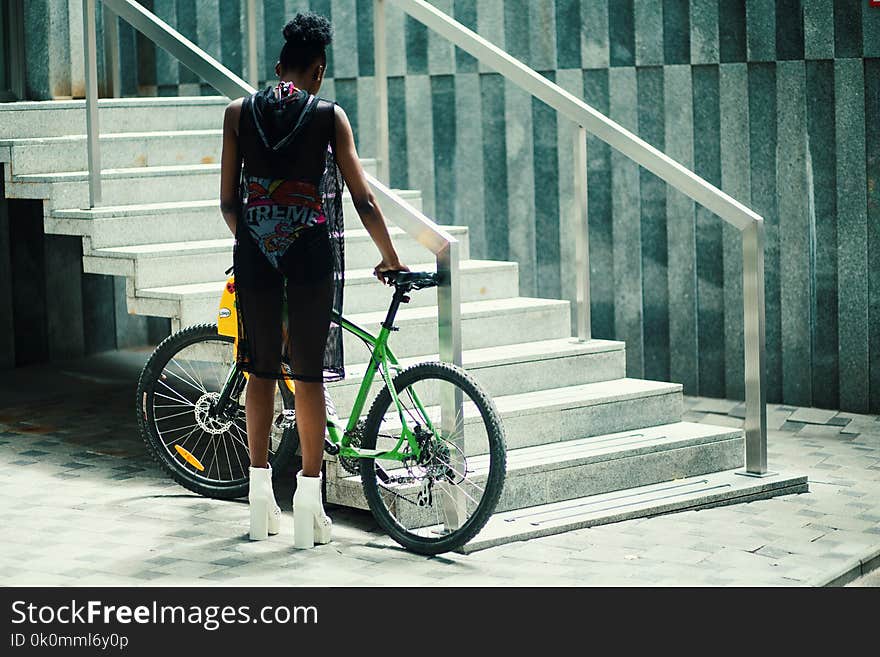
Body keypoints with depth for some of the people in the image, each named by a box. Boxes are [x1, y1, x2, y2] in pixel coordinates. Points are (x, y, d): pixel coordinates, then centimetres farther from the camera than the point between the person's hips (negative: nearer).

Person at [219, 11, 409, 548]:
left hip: (255, 250, 2)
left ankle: (261, 501, 15)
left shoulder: (239, 112, 6)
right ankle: (309, 505, 4)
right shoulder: (330, 116, 1)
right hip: (312, 251, -2)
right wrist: (391, 259, 11)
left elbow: (228, 201, 7)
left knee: (262, 371, 12)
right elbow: (363, 199, 0)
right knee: (309, 375, 3)